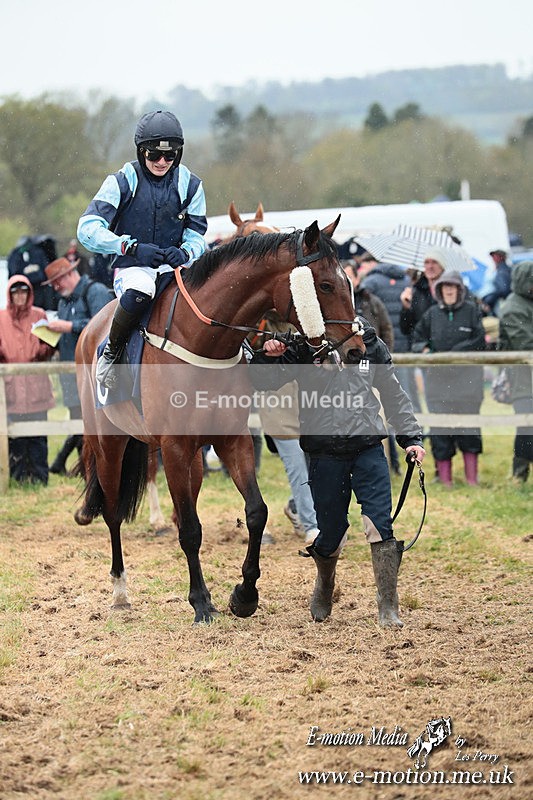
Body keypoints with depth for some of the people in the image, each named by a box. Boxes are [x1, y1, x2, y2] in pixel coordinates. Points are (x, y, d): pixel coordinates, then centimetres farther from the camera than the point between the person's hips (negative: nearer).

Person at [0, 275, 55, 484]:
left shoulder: (39, 315, 10)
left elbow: (49, 347, 13)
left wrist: (42, 351, -9)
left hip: (35, 382, 0)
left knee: (37, 433, -3)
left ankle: (39, 477, 2)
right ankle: (18, 477, 3)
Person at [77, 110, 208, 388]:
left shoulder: (190, 185, 6)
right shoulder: (122, 182, -3)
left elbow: (197, 235, 9)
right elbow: (88, 229, -13)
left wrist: (185, 252, -18)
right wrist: (132, 247, -28)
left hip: (175, 267, 3)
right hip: (132, 268, -3)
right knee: (140, 289, -40)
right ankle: (112, 351, -14)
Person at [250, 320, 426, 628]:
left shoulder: (370, 343, 5)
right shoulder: (302, 344, -1)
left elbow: (393, 394, 15)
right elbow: (265, 383, -3)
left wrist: (411, 437, 11)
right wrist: (268, 357, -23)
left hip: (369, 449, 1)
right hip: (325, 454, -1)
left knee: (380, 527, -11)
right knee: (330, 533, 7)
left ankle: (389, 610, -4)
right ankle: (325, 584, 40)